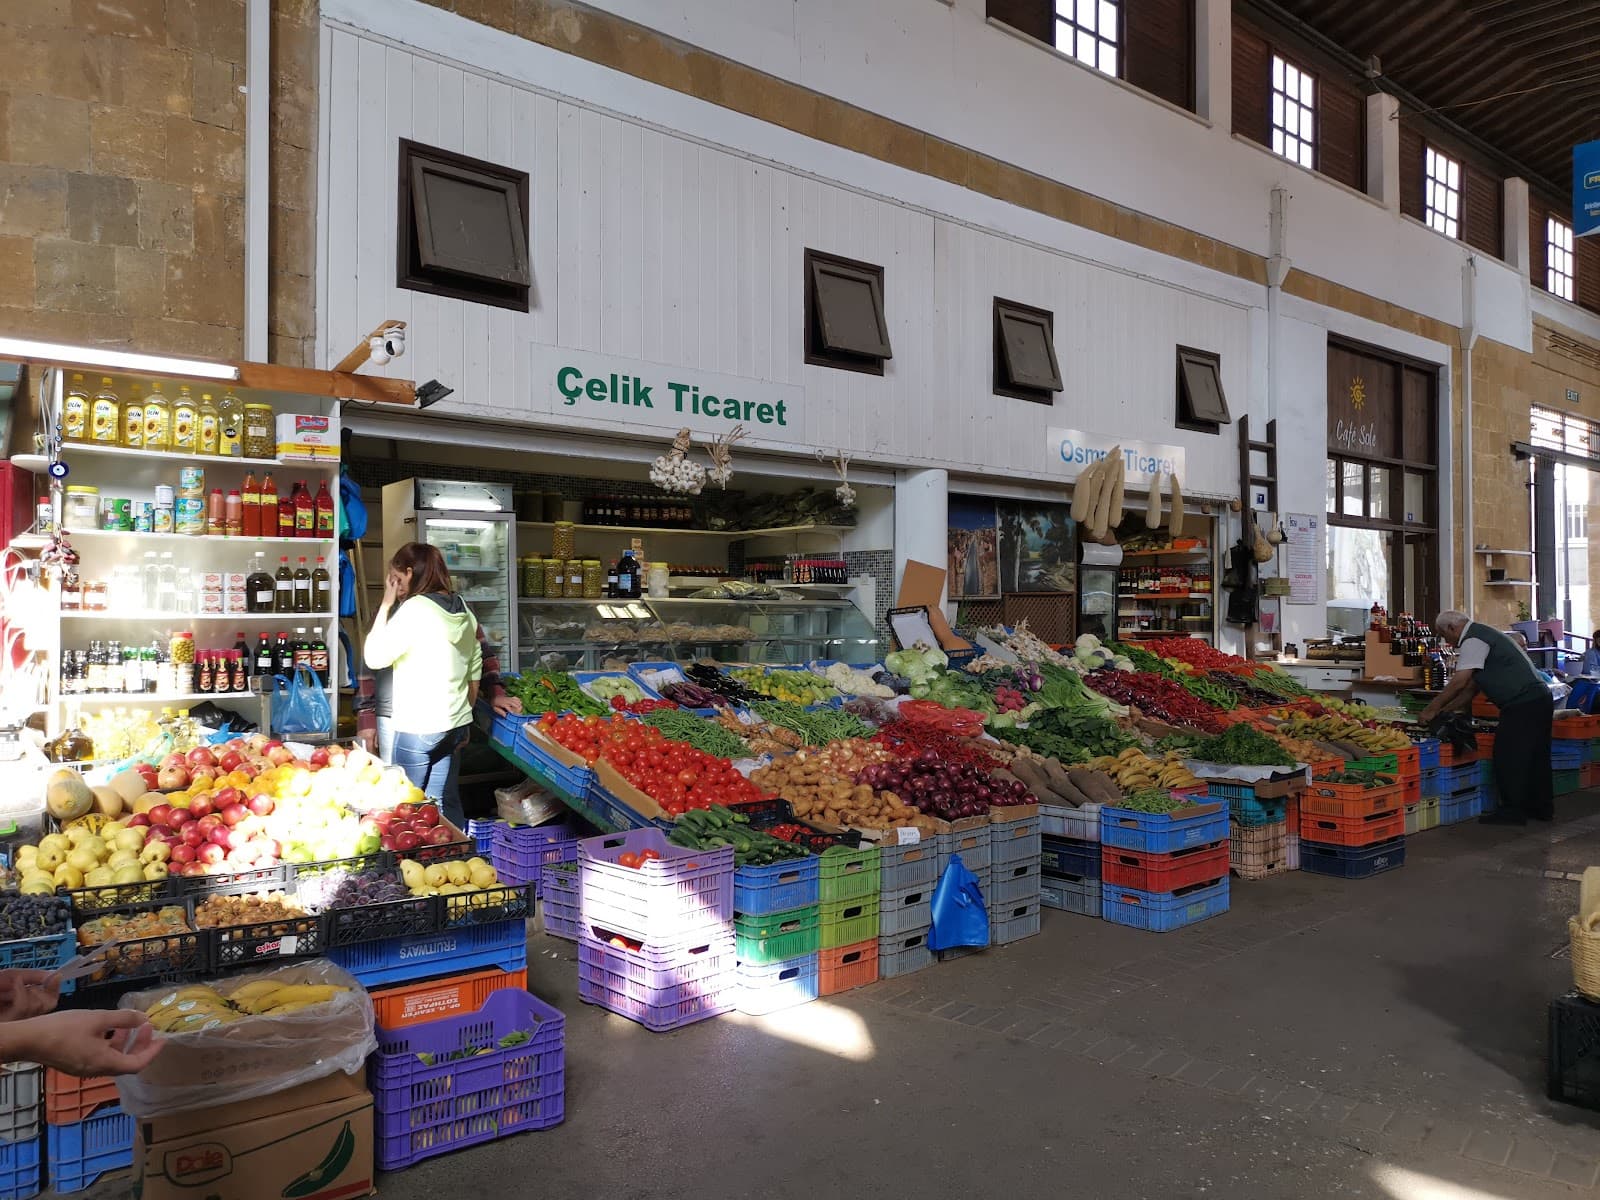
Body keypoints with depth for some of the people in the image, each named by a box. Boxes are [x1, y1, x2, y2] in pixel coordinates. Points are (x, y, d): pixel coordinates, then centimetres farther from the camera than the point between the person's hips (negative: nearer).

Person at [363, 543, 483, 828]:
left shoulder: (414, 609, -13)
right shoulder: (463, 611, 9)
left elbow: (373, 657, -10)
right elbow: (474, 672, 14)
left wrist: (386, 604, -5)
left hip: (418, 726, -7)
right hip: (455, 723, 7)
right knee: (444, 802, 13)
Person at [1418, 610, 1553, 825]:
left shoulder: (1473, 640, -13)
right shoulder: (1482, 634, 21)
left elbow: (1459, 682, -19)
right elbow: (1472, 686, 20)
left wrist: (1432, 709, -12)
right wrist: (1444, 710, 15)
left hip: (1522, 704, -10)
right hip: (1539, 699, 11)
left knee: (1507, 757, -4)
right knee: (1535, 756, 17)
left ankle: (1512, 811, 1)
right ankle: (1541, 807, 25)